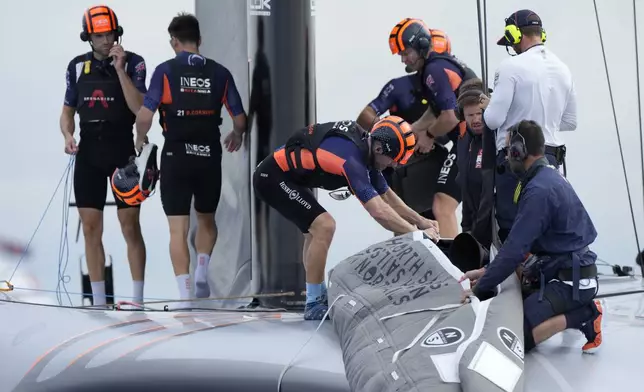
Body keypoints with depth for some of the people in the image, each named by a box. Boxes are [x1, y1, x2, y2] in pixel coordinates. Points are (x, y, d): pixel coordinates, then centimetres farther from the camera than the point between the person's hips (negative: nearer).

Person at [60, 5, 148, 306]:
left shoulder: (133, 63, -4)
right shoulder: (77, 66, 8)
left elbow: (139, 108, -15)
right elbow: (68, 111, 15)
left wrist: (120, 69, -20)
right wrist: (68, 135, -5)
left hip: (122, 152, -4)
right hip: (88, 154, 4)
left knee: (130, 227, -3)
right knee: (91, 229, 4)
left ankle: (138, 300, 2)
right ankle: (98, 301, 10)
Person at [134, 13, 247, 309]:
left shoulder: (166, 71, -6)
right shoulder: (219, 73, 1)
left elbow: (145, 116, -12)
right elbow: (240, 119, 3)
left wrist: (140, 140, 9)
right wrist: (236, 136, 26)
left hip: (176, 156, -2)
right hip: (210, 155, 2)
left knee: (178, 228, 1)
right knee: (206, 219, 25)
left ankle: (184, 295, -7)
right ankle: (202, 272, 8)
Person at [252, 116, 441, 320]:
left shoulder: (365, 145, 0)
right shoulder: (352, 156, -29)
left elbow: (387, 196, 13)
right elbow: (379, 212, -32)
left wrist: (420, 221, 8)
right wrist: (416, 233, -24)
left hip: (287, 175, 11)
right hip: (272, 178, -11)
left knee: (317, 228, 20)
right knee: (324, 226, -16)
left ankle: (320, 297, 25)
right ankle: (314, 304, -9)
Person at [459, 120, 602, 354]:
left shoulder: (539, 190, -20)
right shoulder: (549, 177, 11)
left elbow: (515, 248, -20)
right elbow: (519, 242, 16)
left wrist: (479, 289, -12)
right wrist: (487, 271, 11)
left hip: (570, 282, -10)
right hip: (560, 273, 10)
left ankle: (582, 316, -9)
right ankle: (576, 309, 8)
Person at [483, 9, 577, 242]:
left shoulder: (512, 67, -11)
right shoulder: (563, 70, 9)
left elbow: (494, 120, -13)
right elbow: (570, 122, 17)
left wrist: (488, 106, 8)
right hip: (551, 157, 7)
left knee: (511, 228, -3)